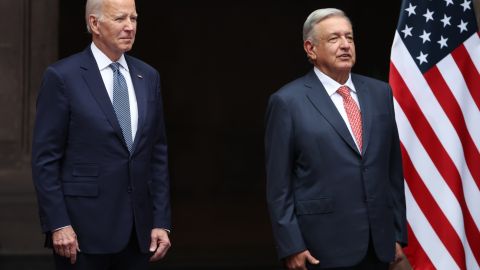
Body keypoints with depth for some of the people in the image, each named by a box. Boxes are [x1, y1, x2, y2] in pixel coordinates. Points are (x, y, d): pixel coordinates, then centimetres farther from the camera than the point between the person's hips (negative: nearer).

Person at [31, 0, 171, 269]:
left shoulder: (148, 77, 10)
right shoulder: (62, 76, -5)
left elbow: (158, 154, 11)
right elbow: (45, 158, -7)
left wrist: (161, 222, 5)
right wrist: (57, 225, -12)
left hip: (138, 229, 5)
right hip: (84, 227, -4)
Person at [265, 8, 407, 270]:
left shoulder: (379, 93, 10)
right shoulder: (287, 102, -4)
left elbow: (393, 169, 12)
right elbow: (279, 185, -5)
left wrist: (398, 234, 9)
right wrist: (291, 246, -10)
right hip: (322, 248, -4)